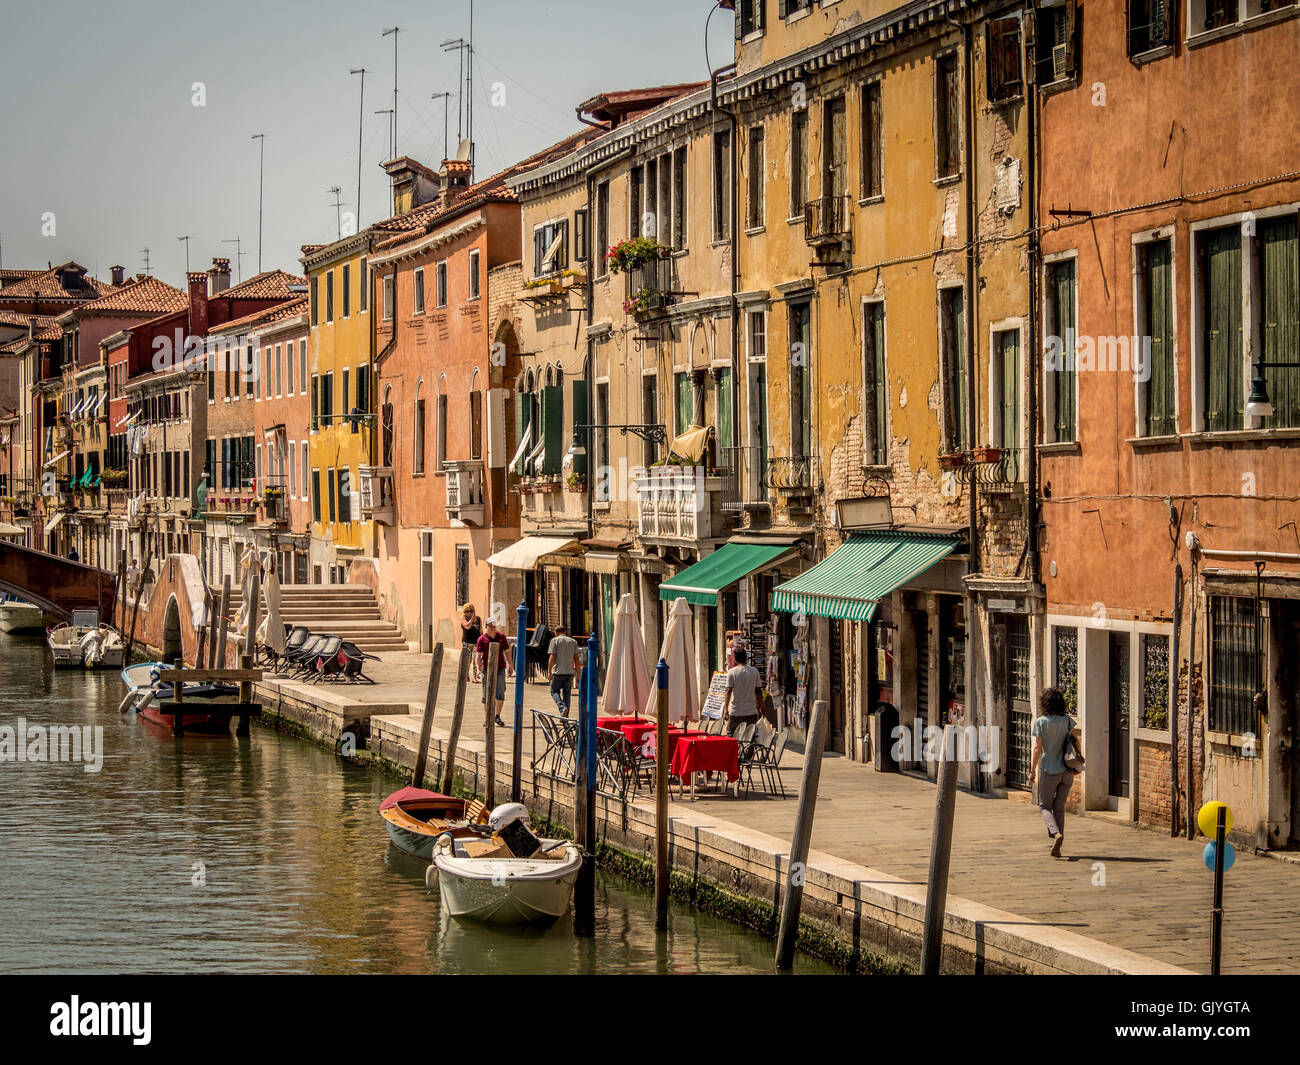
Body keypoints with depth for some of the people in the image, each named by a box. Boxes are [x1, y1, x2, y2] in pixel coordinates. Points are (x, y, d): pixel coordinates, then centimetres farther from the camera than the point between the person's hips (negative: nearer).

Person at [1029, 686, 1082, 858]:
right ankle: (1057, 847, 10)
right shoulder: (1067, 721, 1)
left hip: (1050, 770, -4)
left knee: (1045, 806, 9)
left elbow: (1038, 748, -10)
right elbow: (1076, 742, 2)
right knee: (1059, 807, 13)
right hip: (1067, 771, 4)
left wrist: (1033, 770, -3)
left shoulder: (1040, 722, -8)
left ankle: (1056, 833, -18)